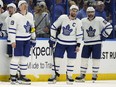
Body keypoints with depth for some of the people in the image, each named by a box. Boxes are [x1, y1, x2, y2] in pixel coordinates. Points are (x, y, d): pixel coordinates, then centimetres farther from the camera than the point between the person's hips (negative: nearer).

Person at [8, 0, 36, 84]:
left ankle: (22, 76, 13)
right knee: (16, 57, -6)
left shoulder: (30, 16, 8)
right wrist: (13, 41, -17)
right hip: (18, 40, -6)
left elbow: (32, 27, 20)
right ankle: (12, 76, 1)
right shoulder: (16, 16, -14)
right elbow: (11, 29, -15)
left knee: (25, 58, 7)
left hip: (27, 40, 7)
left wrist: (33, 37, 21)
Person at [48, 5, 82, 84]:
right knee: (57, 59, -1)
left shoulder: (78, 22, -4)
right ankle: (54, 76, 8)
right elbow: (54, 27, 2)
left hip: (72, 44, 0)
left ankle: (69, 76, 12)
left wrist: (78, 45, -9)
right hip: (61, 42, 0)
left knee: (71, 60, 0)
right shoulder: (63, 18, -6)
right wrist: (52, 38, 1)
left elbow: (79, 34, -3)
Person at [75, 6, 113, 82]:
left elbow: (109, 27, -8)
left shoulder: (99, 20, -10)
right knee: (84, 58, 3)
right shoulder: (83, 21, -1)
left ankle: (95, 75, 8)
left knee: (96, 59, -2)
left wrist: (103, 36, -8)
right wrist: (82, 37, 6)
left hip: (97, 43, -3)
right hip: (87, 43, 3)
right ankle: (82, 75, 10)